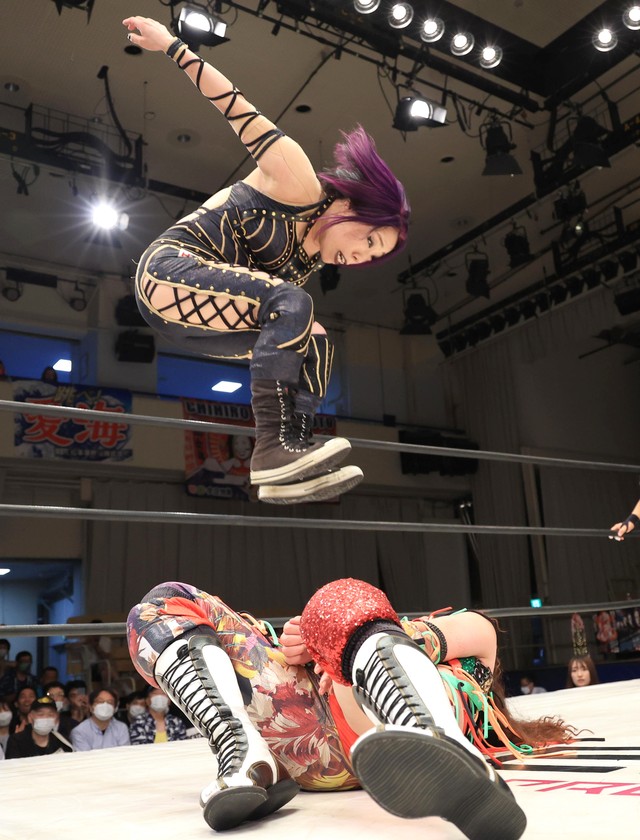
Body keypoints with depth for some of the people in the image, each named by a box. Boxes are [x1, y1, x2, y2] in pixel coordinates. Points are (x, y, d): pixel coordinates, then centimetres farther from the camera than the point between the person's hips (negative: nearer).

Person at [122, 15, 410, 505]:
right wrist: (173, 47, -13)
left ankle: (291, 472, -16)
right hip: (171, 268, -9)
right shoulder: (301, 188, -10)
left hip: (209, 313, 9)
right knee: (292, 305, -27)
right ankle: (273, 447, -30)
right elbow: (242, 113, -12)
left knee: (317, 342, -2)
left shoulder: (309, 262, 13)